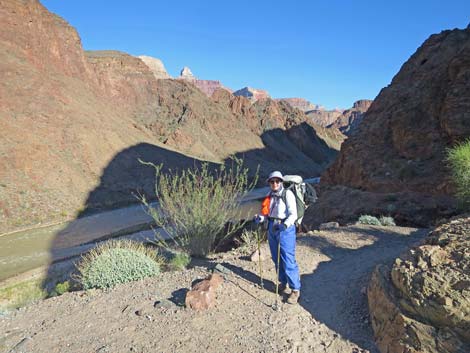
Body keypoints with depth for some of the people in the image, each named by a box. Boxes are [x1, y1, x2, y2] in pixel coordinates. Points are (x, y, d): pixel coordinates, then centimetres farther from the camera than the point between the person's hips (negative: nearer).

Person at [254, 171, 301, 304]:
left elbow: (293, 214, -17)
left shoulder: (287, 194, -11)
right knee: (277, 259, 15)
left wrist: (285, 224, -33)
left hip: (285, 229, -7)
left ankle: (295, 289, 7)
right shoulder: (271, 195, 8)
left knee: (288, 261, -6)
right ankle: (283, 283, 32)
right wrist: (260, 218, -5)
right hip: (272, 228, 7)